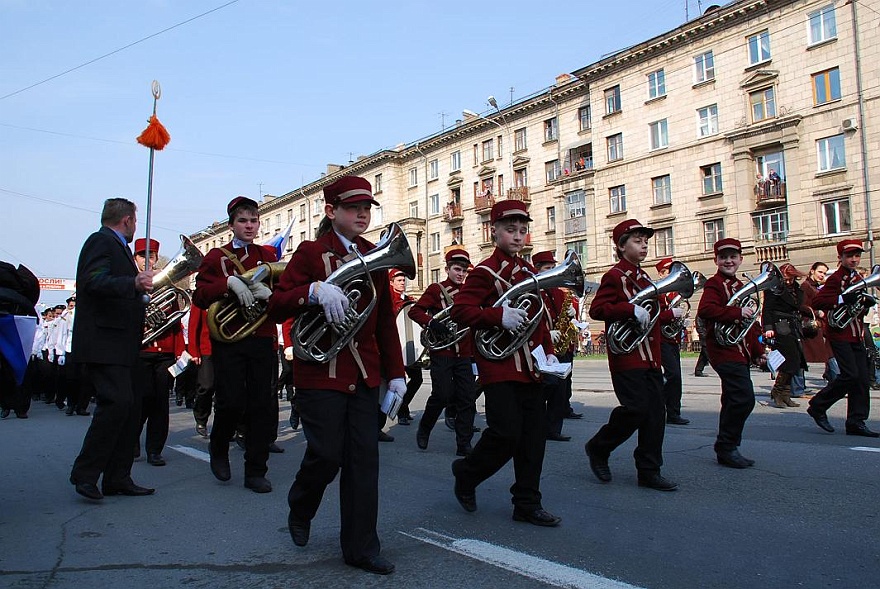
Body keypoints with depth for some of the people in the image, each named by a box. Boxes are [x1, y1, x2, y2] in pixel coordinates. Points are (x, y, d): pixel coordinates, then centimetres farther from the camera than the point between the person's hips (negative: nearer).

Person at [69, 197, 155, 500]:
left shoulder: (115, 246, 23)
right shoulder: (102, 241, -6)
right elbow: (94, 281, -24)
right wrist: (134, 284, -37)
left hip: (119, 344, 10)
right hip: (103, 342, -10)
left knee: (131, 408, 8)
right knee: (117, 402, -17)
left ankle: (117, 478, 13)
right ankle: (84, 474, -6)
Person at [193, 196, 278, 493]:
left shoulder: (268, 256, 13)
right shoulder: (216, 256, 7)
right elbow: (199, 296, -4)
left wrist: (269, 293, -17)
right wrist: (228, 282, -20)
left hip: (262, 340, 2)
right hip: (228, 342, -2)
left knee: (262, 404, 1)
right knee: (231, 402, -7)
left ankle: (256, 471, 12)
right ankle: (219, 450, 25)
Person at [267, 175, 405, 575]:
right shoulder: (310, 252, -2)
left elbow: (386, 320, 12)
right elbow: (277, 308, -8)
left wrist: (395, 373, 8)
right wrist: (314, 290, -26)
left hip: (365, 375, 5)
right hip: (321, 373, -4)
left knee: (364, 459, 3)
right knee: (326, 455, -1)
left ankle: (361, 547, 14)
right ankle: (299, 513, 31)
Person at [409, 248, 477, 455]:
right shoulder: (436, 289, 0)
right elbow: (414, 311, -7)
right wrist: (431, 323, -23)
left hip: (464, 354, 5)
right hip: (442, 352, -5)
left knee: (468, 398, 1)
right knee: (442, 395, -5)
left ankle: (464, 445, 8)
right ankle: (424, 430, 22)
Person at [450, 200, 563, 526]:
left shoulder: (528, 270, 17)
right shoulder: (485, 272, -6)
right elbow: (460, 310, -14)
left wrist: (549, 351, 11)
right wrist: (499, 316, -25)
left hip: (529, 366, 8)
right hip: (500, 366, -7)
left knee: (535, 434, 7)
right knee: (506, 433, -9)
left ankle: (527, 504, 17)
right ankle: (466, 474, 18)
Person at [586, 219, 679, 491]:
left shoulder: (644, 278, 20)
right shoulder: (614, 276, -8)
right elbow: (596, 309, -19)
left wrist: (670, 314, 14)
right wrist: (632, 309, -26)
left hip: (650, 357, 9)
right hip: (627, 356, -9)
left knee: (655, 413, 6)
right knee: (636, 409, -12)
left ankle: (649, 471, 14)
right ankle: (598, 448, 10)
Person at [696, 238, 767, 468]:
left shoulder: (740, 286, 20)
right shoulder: (714, 284, -7)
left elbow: (750, 324, 26)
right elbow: (704, 310, -26)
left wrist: (758, 351, 23)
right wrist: (738, 312, -26)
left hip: (740, 352, 9)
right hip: (725, 350, -9)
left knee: (733, 401, 12)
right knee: (744, 398, -15)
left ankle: (726, 449, 20)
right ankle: (727, 448, -4)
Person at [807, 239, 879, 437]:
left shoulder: (858, 279, 18)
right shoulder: (836, 278, -8)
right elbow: (817, 302, -19)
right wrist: (843, 299, -27)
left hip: (856, 336, 8)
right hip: (840, 334, -8)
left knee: (862, 378, 4)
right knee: (850, 375, -14)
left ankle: (856, 423, 8)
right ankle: (818, 406, 2)